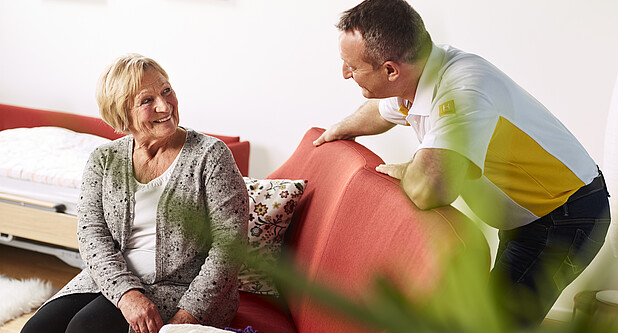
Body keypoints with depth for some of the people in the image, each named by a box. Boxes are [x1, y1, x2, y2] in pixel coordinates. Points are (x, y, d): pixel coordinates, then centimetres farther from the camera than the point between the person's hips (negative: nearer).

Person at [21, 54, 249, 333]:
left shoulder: (211, 155, -5)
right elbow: (91, 232, -3)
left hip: (184, 290, -4)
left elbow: (228, 242, -10)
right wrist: (126, 293, -21)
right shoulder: (103, 159, 6)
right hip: (108, 278, 4)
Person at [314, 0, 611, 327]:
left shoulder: (463, 91, -36)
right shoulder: (412, 76, -6)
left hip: (568, 219, -9)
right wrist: (338, 130, 35)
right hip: (524, 214, 9)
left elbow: (430, 189, -50)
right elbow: (381, 112, 20)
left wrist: (400, 172, -26)